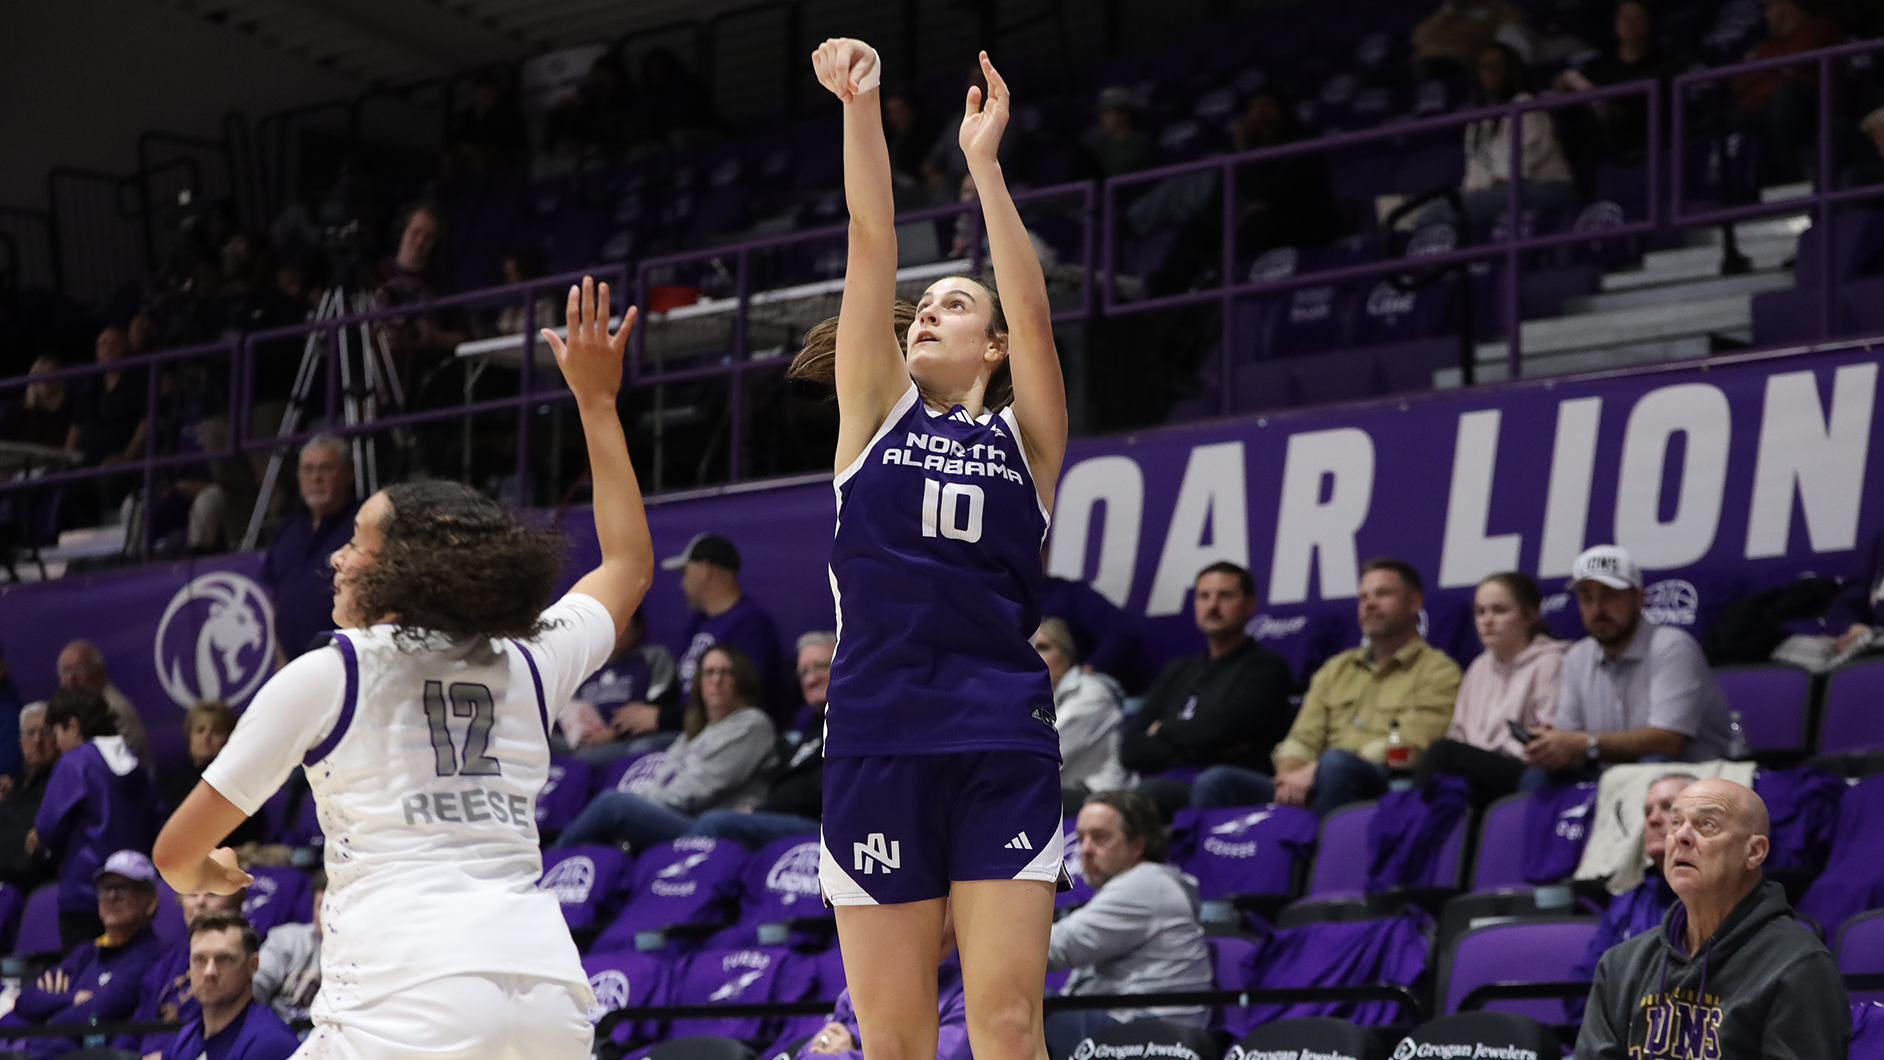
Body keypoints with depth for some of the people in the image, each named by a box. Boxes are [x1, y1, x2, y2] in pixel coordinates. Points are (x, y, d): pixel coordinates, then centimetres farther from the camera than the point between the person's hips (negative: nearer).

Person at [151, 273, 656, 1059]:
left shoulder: (322, 678, 8)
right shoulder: (528, 669, 18)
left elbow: (177, 852, 13)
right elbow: (629, 562, 39)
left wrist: (204, 877, 37)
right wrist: (596, 401, 43)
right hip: (550, 988, 4)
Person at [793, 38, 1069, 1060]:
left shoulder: (1024, 435, 12)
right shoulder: (878, 412, 14)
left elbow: (1032, 312, -3)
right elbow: (873, 244, 4)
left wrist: (983, 165, -8)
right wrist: (860, 109, -4)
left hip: (1002, 744, -1)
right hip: (877, 737, 1)